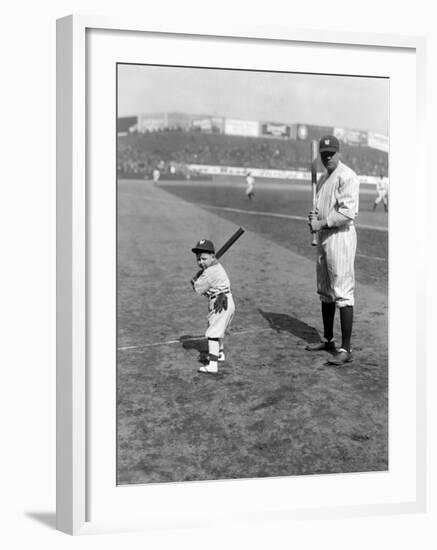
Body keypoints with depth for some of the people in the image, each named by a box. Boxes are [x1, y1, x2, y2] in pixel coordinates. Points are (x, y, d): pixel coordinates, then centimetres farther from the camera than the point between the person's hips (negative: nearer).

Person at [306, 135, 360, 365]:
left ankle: (346, 349, -7)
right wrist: (314, 216, 6)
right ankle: (328, 339, 28)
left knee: (343, 293, -10)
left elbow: (348, 212, -21)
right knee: (325, 292, 16)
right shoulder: (323, 179, 18)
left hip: (340, 236, -10)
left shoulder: (347, 176, -12)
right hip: (323, 236, 10)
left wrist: (321, 223, -16)